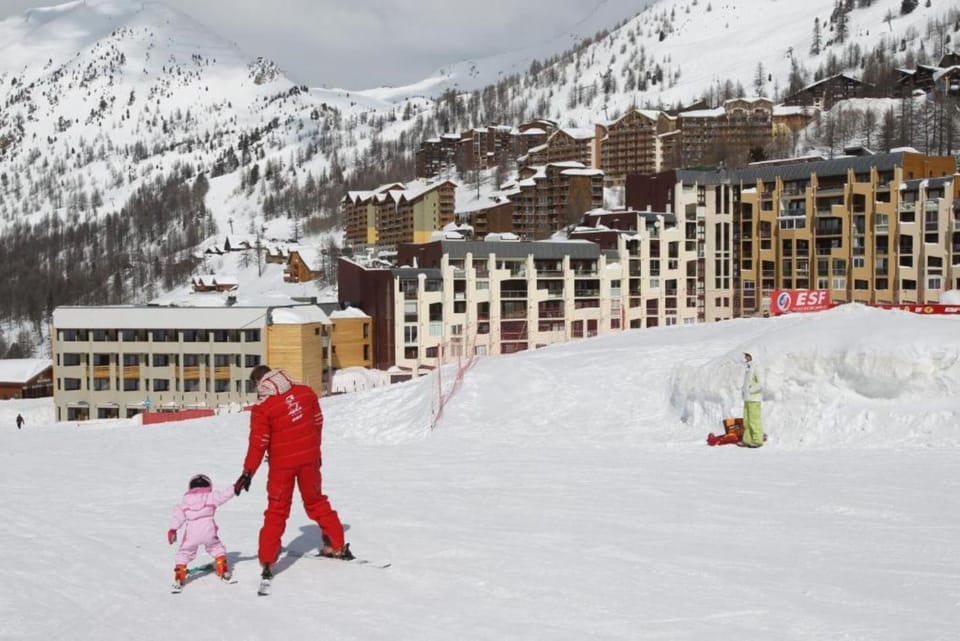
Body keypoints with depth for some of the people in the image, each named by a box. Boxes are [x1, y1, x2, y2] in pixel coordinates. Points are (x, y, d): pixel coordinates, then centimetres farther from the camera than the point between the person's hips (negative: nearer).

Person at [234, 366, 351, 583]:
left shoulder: (263, 409, -15)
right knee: (316, 501, 21)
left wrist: (248, 472, -7)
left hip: (282, 464, -4)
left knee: (277, 511, 5)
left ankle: (267, 561, 2)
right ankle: (337, 546, 27)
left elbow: (258, 443, -14)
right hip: (309, 459, 4)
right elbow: (317, 423, 8)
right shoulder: (305, 392, -2)